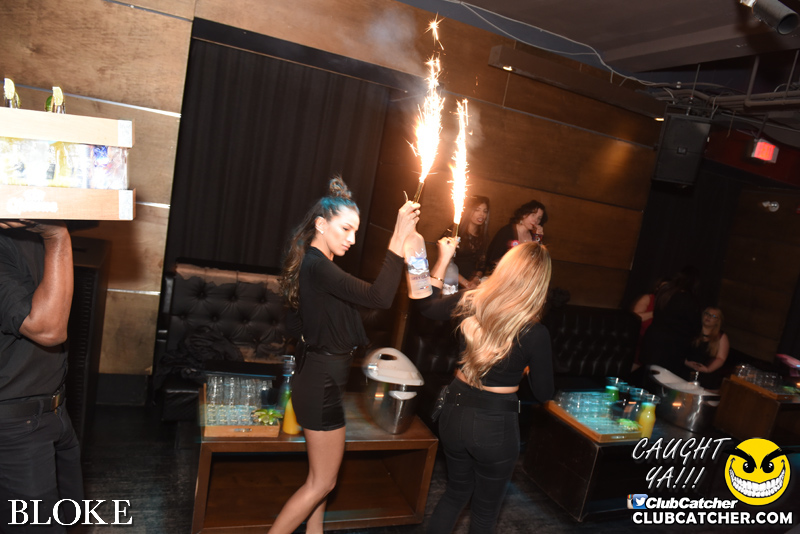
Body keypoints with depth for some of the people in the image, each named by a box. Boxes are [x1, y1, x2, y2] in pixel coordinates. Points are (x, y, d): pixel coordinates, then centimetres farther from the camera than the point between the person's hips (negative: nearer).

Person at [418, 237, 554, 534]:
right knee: (485, 509, 21)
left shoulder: (469, 303, -10)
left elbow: (427, 305, 11)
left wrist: (443, 258, 15)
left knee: (456, 490, 28)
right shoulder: (534, 333, -20)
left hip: (455, 410, 4)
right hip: (495, 424, -4)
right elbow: (543, 393, -9)